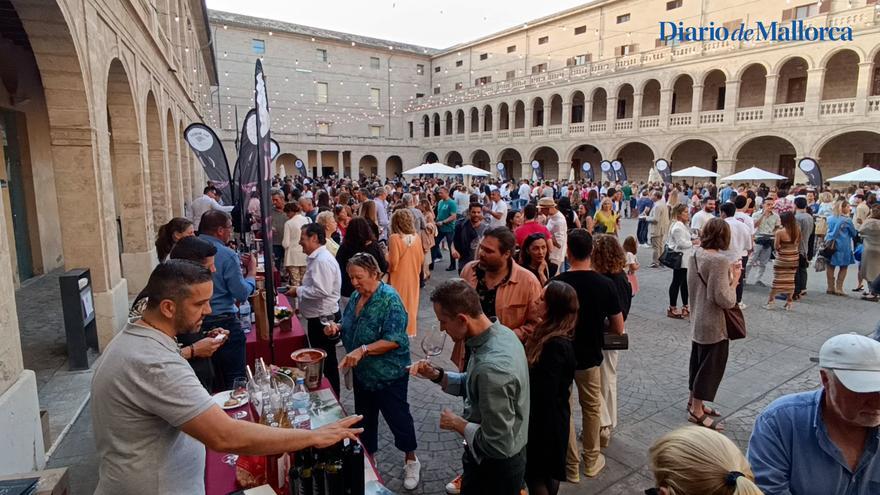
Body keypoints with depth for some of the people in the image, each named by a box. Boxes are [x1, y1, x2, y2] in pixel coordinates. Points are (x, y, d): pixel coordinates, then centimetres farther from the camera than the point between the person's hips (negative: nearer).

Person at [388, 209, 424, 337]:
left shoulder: (394, 238, -19)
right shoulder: (416, 237, -4)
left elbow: (393, 262, -19)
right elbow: (421, 258, 4)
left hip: (398, 278, -4)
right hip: (413, 277, 5)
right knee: (411, 302, 19)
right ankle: (410, 329, 30)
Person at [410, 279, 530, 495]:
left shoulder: (492, 367, -36)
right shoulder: (501, 332, -7)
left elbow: (497, 444, -31)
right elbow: (475, 385, 8)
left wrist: (458, 424, -17)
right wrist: (437, 375, -5)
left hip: (494, 467, -8)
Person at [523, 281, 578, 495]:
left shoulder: (556, 345, -28)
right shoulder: (551, 334, 0)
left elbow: (546, 393, -24)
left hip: (546, 418, -8)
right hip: (547, 415, 8)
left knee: (536, 474, 9)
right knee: (546, 472, 24)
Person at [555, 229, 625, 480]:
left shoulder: (556, 283, -17)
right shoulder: (605, 284, -12)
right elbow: (618, 329, -5)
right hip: (590, 357, 2)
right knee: (592, 408, 21)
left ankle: (571, 466, 25)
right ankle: (591, 461, 36)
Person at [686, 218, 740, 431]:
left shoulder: (695, 254, 1)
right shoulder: (720, 260, -24)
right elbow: (726, 301, -24)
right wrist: (735, 278, -12)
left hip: (698, 319, 9)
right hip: (714, 324, -9)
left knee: (698, 361, 21)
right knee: (711, 366, 6)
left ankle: (694, 402, 37)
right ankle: (697, 411, 18)